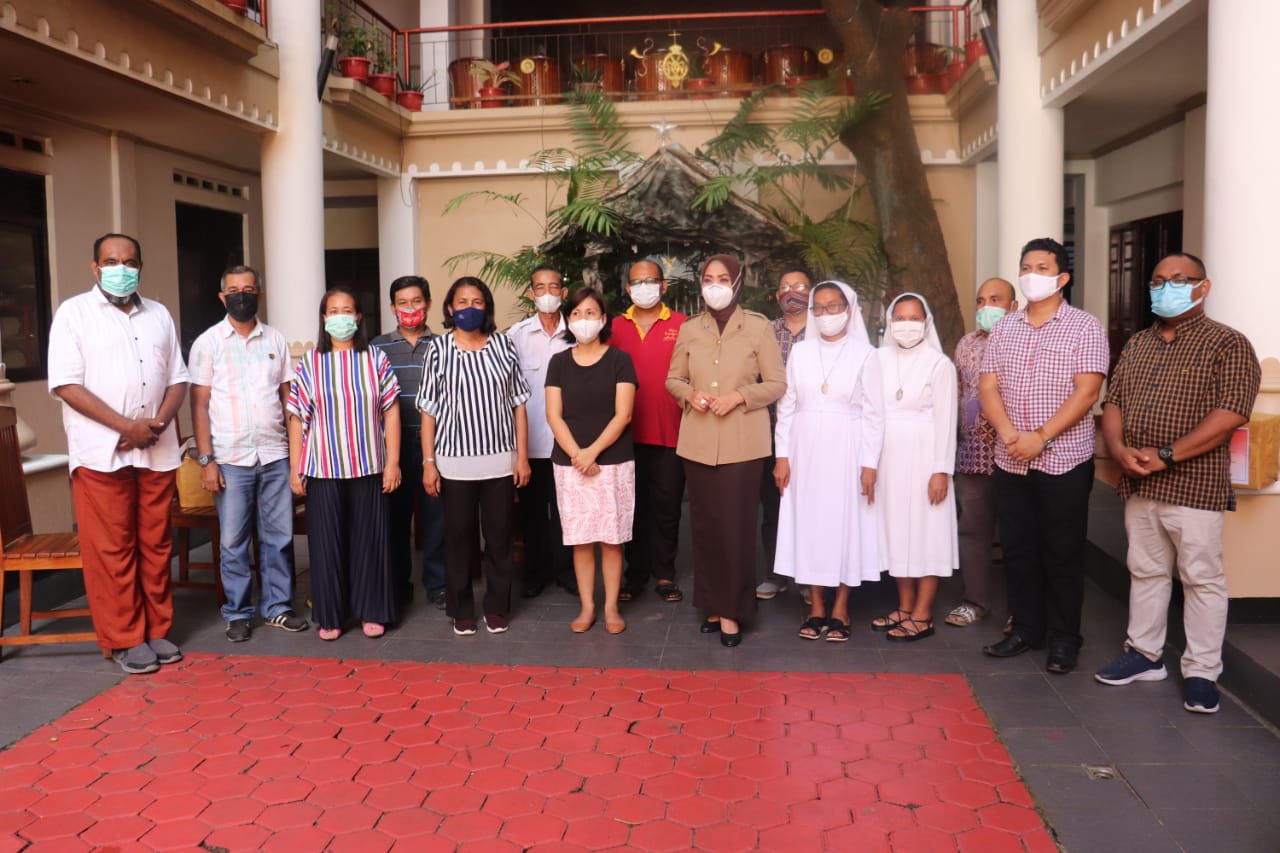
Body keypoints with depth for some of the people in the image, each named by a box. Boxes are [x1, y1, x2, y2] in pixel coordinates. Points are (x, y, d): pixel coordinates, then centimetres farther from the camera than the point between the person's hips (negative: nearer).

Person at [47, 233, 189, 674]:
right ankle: (124, 639, 11)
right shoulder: (74, 313, -1)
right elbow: (66, 384, -10)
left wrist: (158, 424, -7)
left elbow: (177, 378, 12)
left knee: (155, 544, 10)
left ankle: (157, 630, 20)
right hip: (101, 451, -4)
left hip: (156, 452, 4)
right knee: (111, 549, 1)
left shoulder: (159, 315, 13)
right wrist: (127, 426, -16)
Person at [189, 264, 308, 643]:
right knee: (233, 541, 4)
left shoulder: (276, 340, 8)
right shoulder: (208, 343, 1)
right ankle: (237, 614, 16)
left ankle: (277, 607, 19)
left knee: (278, 536, 7)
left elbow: (288, 397, 10)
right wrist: (206, 460, -8)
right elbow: (199, 404, -2)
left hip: (275, 456, 3)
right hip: (230, 459, -2)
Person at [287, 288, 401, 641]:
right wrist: (294, 468, -1)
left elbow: (390, 412, 3)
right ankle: (330, 616, 18)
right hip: (323, 469, 0)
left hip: (369, 467, 0)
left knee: (369, 539, 6)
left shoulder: (375, 359, 3)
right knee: (327, 542, 5)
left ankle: (371, 612, 19)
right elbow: (298, 418, 2)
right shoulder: (310, 363, 2)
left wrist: (393, 462, -2)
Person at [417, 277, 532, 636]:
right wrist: (428, 462, -4)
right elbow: (429, 410, 0)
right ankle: (461, 610, 23)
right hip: (455, 462, -1)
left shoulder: (503, 345, 3)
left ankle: (497, 608, 23)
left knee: (499, 537, 8)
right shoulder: (439, 348, 0)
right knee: (458, 538, 7)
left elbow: (518, 404, 5)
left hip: (500, 461, 1)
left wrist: (522, 456, 0)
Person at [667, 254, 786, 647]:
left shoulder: (758, 327, -1)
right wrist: (690, 395, -6)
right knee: (704, 523, 8)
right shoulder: (689, 329, 8)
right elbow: (673, 379, 15)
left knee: (736, 525, -3)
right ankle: (712, 604, 20)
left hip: (742, 441, -3)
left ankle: (731, 610, 7)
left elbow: (777, 383, -2)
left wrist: (739, 397, -15)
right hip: (698, 441, 3)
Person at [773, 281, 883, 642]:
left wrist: (870, 464, -7)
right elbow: (786, 406, 6)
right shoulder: (800, 352, 5)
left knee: (845, 523, 3)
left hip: (845, 451, -2)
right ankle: (816, 608, 17)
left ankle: (840, 610, 13)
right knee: (809, 522, 5)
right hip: (806, 449, 3)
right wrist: (782, 455, 1)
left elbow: (874, 413, -3)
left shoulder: (864, 354, -2)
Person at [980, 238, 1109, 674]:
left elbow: (1085, 392, -12)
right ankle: (1025, 629, 23)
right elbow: (987, 387, 3)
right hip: (1010, 461, 4)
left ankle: (1064, 639, 15)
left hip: (1064, 460, -4)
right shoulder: (1003, 329, 9)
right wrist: (1010, 435, -12)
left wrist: (1041, 437, -18)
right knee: (1018, 550, 10)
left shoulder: (1084, 327, -4)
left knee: (1063, 554, 4)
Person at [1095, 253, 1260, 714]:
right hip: (1139, 485, 6)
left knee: (1202, 580, 3)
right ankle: (1145, 654, 27)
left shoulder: (1227, 344, -6)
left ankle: (1201, 673, 13)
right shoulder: (1136, 345, 14)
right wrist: (1119, 449, -7)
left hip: (1193, 483, -6)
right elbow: (1113, 402, 13)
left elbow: (1230, 413, -16)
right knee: (1145, 571, 15)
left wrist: (1166, 457, -19)